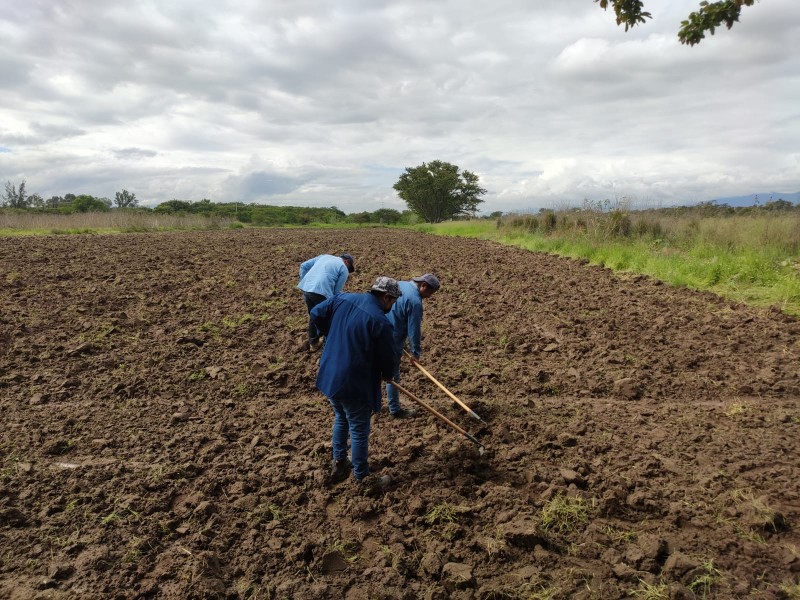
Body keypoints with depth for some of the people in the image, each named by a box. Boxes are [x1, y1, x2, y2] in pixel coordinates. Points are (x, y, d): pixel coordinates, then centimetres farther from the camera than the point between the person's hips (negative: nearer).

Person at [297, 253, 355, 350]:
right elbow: (337, 291, 3)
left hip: (306, 288, 7)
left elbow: (304, 266, 21)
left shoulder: (324, 256, 26)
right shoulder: (344, 269, 9)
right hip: (321, 292, -6)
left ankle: (313, 342, 37)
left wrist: (304, 282, 23)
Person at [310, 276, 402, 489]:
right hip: (355, 385, -7)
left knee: (340, 418, 28)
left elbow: (316, 314, 8)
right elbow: (387, 358, -10)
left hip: (329, 376, 7)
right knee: (359, 430, 10)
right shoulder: (381, 322, -20)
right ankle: (361, 478, 24)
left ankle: (338, 464, 40)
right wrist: (387, 374, 13)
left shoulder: (342, 299, -1)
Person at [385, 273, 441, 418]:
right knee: (392, 375, 4)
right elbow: (414, 330, -16)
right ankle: (395, 410, 17)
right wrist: (416, 353, -5)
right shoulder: (415, 301, -20)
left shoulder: (400, 285, 7)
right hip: (391, 340, -9)